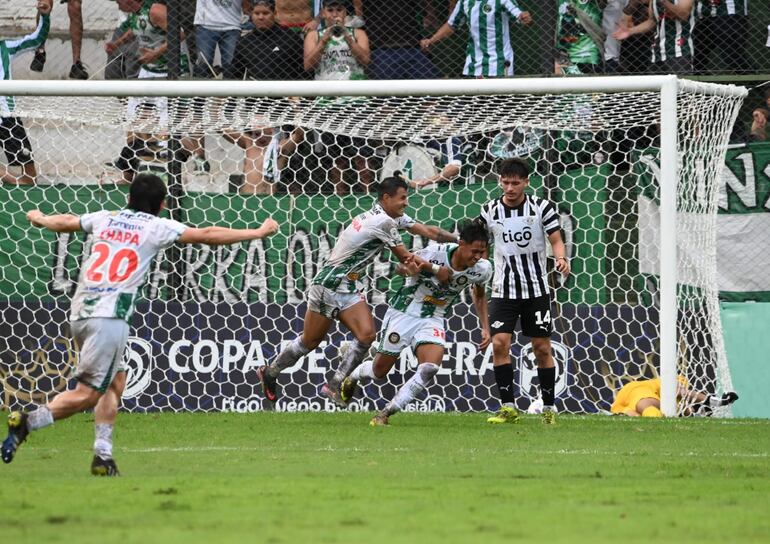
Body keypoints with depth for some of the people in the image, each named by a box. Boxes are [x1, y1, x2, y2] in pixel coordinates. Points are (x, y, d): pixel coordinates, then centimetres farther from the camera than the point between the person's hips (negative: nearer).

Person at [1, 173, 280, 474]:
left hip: (79, 313, 7)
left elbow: (66, 222, 35)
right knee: (88, 393, -5)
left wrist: (40, 219, 56)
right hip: (110, 315, -7)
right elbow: (207, 235, 1)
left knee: (115, 381, 18)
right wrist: (257, 233, 8)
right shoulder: (156, 227, 3)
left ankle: (103, 454, 10)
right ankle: (27, 422, -19)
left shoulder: (105, 218, 18)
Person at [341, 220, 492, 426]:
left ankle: (386, 413, -13)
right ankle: (353, 376, 44)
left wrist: (485, 328, 6)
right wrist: (408, 268, -31)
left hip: (432, 320, 3)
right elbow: (401, 267, -8)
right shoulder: (435, 253, -25)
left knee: (430, 368, -24)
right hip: (404, 314, -2)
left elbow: (480, 295, 12)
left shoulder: (482, 269, -12)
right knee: (379, 370, 7)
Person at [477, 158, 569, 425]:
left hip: (536, 289, -1)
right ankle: (507, 408, -8)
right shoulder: (490, 211, -1)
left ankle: (548, 408, 14)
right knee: (499, 343, -13)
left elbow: (556, 240, -4)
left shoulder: (542, 207, -5)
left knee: (542, 348, 2)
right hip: (504, 290, 1)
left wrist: (561, 258, -24)